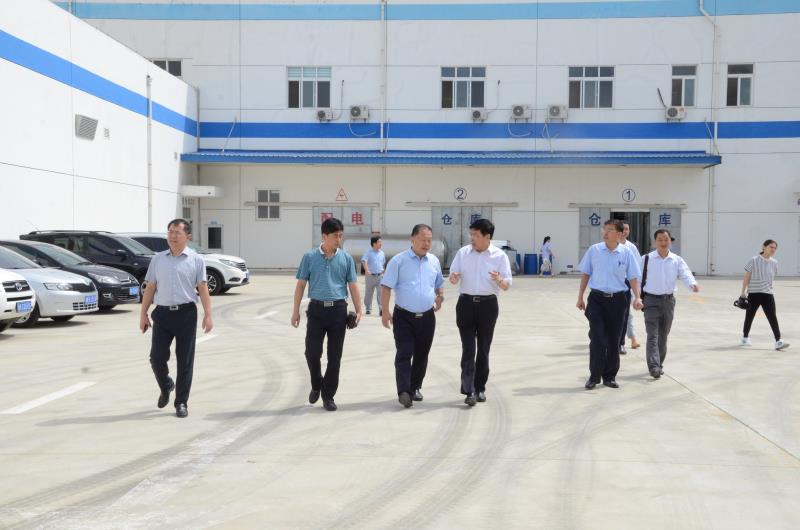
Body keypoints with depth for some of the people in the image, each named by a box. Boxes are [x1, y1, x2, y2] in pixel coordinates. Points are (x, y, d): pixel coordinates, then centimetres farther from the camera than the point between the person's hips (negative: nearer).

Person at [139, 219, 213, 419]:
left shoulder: (196, 260, 3)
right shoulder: (158, 259, 11)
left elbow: (203, 289, -2)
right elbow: (150, 288, 12)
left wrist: (208, 315, -9)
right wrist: (143, 314, 6)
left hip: (186, 314, -2)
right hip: (162, 313, 2)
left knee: (185, 361, 2)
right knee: (156, 358, 0)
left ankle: (181, 403, 12)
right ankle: (166, 387, 31)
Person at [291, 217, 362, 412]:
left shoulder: (346, 258, 5)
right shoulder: (310, 257, 2)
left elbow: (353, 286, 8)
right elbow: (301, 285, 5)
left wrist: (358, 311, 1)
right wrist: (296, 311, 1)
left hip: (338, 310, 1)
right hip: (317, 309, -1)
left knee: (335, 357, 5)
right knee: (312, 353, -2)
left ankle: (328, 395, 17)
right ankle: (316, 385, 25)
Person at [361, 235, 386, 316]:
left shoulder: (382, 253, 10)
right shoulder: (368, 253, -5)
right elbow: (364, 261, -20)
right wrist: (367, 270, -36)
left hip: (380, 276, 3)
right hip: (370, 276, -2)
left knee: (381, 292, -10)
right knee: (368, 293, 8)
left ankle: (382, 309, -13)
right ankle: (368, 308, 20)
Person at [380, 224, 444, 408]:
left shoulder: (434, 261, 9)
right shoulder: (399, 261, -5)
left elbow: (439, 284, 23)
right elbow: (386, 286, -7)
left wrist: (440, 297, 3)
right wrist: (385, 311, -14)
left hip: (427, 317, 4)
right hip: (404, 317, -4)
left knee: (421, 355, 12)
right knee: (404, 354, -10)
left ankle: (415, 387, 26)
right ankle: (404, 392, -14)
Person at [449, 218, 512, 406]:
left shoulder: (500, 256, -2)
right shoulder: (463, 252, 3)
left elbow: (507, 286, -3)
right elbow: (453, 276, 7)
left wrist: (498, 280, -26)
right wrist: (454, 278, -17)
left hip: (487, 305, 0)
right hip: (466, 303, 0)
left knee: (483, 349, 9)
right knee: (468, 349, -6)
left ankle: (480, 388, 21)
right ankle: (469, 391, -9)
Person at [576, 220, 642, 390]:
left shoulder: (626, 254, -1)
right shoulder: (594, 250, 0)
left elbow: (633, 278, 2)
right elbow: (585, 274, 7)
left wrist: (637, 297, -13)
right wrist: (580, 297, 6)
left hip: (617, 300, 1)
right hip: (597, 299, -1)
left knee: (613, 340, 8)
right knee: (597, 339, -5)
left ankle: (610, 376, 21)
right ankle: (594, 376, 6)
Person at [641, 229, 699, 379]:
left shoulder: (677, 260, 3)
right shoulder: (646, 259, -3)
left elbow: (685, 274, -11)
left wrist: (693, 285, -32)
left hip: (668, 300, 3)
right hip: (651, 300, -3)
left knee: (663, 335, 13)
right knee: (653, 335, -11)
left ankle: (659, 364, 27)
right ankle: (653, 366, -17)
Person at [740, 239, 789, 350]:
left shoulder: (774, 263, 4)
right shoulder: (754, 260, -8)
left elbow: (771, 278, 14)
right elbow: (747, 277, -5)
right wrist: (743, 292, -6)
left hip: (767, 293, 3)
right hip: (754, 293, -3)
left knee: (773, 318, -8)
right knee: (749, 316, 12)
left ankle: (778, 341, -13)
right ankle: (745, 337, 32)